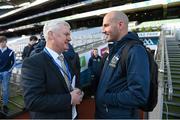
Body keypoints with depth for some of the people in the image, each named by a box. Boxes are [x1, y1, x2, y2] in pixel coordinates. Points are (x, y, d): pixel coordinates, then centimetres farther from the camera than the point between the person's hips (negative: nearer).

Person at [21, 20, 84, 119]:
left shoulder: (65, 59, 4)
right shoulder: (33, 63, -21)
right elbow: (32, 101, -27)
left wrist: (76, 92, -7)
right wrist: (69, 99, -24)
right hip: (50, 116, -7)